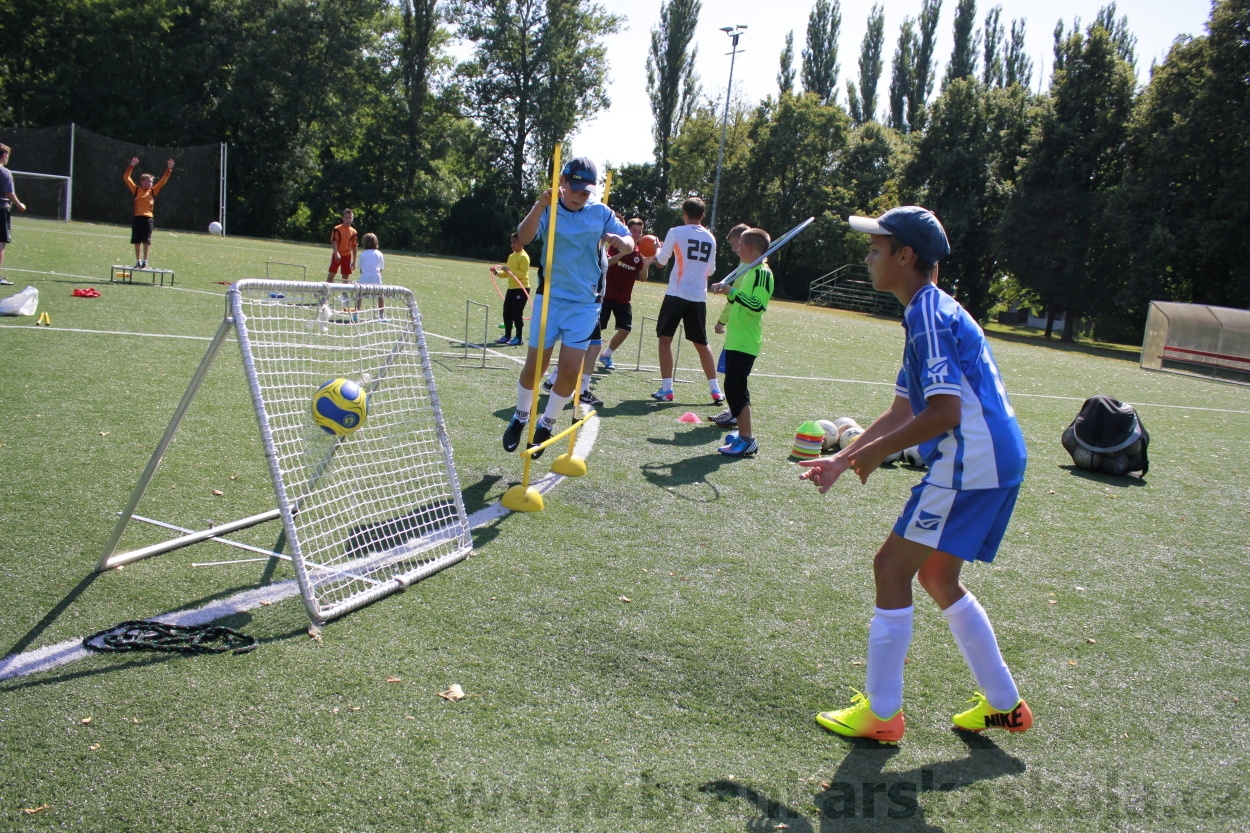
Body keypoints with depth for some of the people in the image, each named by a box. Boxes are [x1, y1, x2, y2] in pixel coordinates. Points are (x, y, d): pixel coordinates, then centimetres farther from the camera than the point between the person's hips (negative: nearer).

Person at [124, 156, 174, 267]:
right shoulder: (136, 190, 7)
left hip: (148, 219, -1)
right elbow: (126, 178, 4)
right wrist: (131, 166, -3)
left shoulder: (153, 191, 8)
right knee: (137, 241, 6)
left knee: (146, 241, -4)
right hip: (137, 218, 1)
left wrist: (169, 169, -2)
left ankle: (145, 262, 1)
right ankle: (138, 262, 16)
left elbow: (163, 181, 5)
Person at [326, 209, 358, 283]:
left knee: (346, 277, 6)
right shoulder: (337, 229, -6)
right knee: (331, 274, -5)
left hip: (347, 256, 3)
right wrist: (337, 253, -29)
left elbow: (354, 247, 10)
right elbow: (334, 242, -14)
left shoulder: (353, 232, 4)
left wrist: (354, 261, 10)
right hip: (337, 255, -3)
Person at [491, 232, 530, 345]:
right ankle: (507, 336, 17)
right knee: (507, 313, 9)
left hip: (521, 289, -9)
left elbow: (522, 274, -20)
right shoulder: (511, 256, 15)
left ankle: (518, 338, 2)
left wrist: (510, 270, -26)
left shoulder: (523, 256, -11)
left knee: (517, 313, -6)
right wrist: (497, 272, 5)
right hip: (511, 288, 9)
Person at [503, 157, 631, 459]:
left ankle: (546, 425, 17)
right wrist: (541, 205, -39)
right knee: (535, 365, 0)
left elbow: (629, 243, 3)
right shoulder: (548, 209, -6)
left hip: (585, 302, 1)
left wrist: (620, 241, -21)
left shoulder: (601, 213, 1)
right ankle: (520, 417, 26)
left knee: (570, 369, -5)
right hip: (550, 298, -1)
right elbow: (524, 237, -23)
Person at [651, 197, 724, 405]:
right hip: (699, 297, 4)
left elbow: (661, 261, 4)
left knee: (665, 338, 4)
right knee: (701, 344, 12)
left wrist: (656, 250, 24)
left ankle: (666, 389, -2)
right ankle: (716, 390, 10)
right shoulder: (710, 238, 9)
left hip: (676, 294, -4)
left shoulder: (676, 232, -4)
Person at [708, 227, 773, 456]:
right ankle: (743, 433, 23)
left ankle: (747, 440, -9)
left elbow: (758, 306, -26)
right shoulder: (748, 270, 16)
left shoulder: (762, 273, -14)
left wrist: (732, 292, -25)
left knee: (735, 386, -12)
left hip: (745, 342, -10)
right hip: (736, 338, 10)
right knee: (736, 386, 14)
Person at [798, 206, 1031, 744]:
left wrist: (876, 452, -12)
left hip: (969, 464, -10)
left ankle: (881, 712, 8)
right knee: (938, 577, 19)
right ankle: (1003, 704, 29)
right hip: (995, 461, 10)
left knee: (892, 567, -3)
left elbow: (944, 412, -24)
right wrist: (842, 458, 16)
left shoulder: (929, 315, -15)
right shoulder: (929, 314, 17)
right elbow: (901, 412, 20)